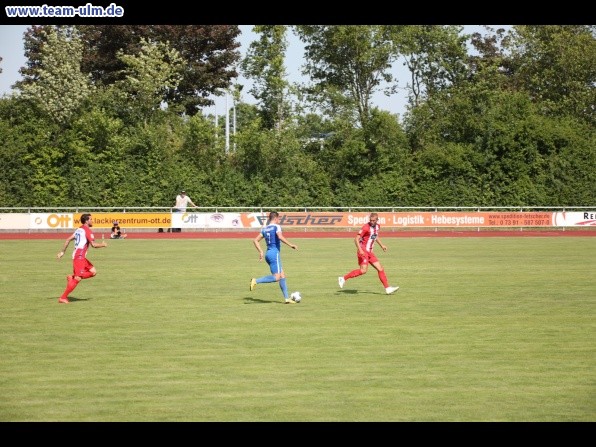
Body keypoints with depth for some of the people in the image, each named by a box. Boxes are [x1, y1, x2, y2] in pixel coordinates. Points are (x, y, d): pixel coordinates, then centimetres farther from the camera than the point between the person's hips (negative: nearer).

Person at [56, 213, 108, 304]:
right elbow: (93, 245, -18)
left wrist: (62, 251, 21)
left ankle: (72, 277, 6)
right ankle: (63, 297, -7)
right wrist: (103, 245, 0)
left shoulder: (79, 229, 16)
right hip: (79, 257, -10)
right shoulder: (87, 231, -11)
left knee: (93, 272, 10)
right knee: (77, 279, -9)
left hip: (82, 257, 10)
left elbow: (68, 239, 18)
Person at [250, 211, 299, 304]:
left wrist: (260, 252, 18)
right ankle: (256, 281, -21)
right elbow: (280, 237, -24)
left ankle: (286, 298, 11)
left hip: (268, 254, 9)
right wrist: (291, 245, -18)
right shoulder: (276, 227, -6)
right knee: (276, 277, -10)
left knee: (282, 275, 12)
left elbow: (255, 240, 14)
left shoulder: (265, 229, 15)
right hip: (275, 253, -9)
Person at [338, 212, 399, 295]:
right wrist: (360, 250, -29)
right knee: (363, 270, -20)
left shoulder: (377, 226, 10)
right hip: (363, 250, -8)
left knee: (380, 269, 4)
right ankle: (343, 278, -11)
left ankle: (387, 288, 8)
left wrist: (381, 245, 21)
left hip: (369, 252, 8)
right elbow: (356, 239, -18)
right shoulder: (366, 227, -15)